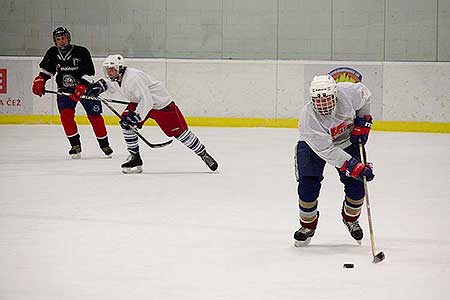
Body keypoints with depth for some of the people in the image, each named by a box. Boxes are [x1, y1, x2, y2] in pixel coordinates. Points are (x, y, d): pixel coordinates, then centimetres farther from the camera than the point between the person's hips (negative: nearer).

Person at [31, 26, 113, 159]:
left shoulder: (81, 52, -18)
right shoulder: (52, 53, -5)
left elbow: (89, 73, -21)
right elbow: (46, 70, 9)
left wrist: (81, 88, -35)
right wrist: (40, 80, -11)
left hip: (84, 87, -3)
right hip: (64, 89, 3)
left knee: (94, 115, -3)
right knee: (65, 114, -18)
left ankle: (104, 144, 14)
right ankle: (75, 145, -8)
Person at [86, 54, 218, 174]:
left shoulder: (133, 77, -34)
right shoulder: (115, 78, -5)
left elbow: (147, 101, -38)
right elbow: (111, 86, 22)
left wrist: (136, 117, -43)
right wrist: (101, 85, 2)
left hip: (160, 102, -8)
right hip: (139, 101, 8)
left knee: (179, 132, -8)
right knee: (126, 123, -10)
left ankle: (203, 154, 7)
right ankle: (135, 157, 2)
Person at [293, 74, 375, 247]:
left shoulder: (347, 92, -31)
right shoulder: (308, 118, -37)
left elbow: (364, 94, -4)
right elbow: (327, 152, -38)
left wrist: (362, 123, -7)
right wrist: (355, 167, -43)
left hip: (347, 140, 3)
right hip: (313, 145, -3)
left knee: (356, 186, -5)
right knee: (307, 187, -15)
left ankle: (350, 219, 25)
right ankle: (307, 226, 9)